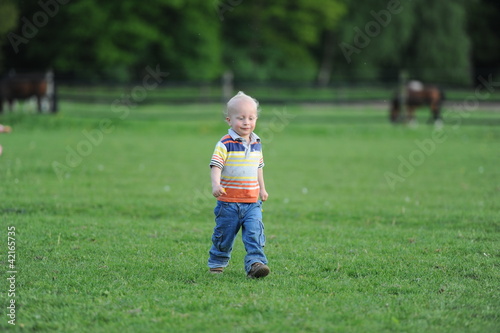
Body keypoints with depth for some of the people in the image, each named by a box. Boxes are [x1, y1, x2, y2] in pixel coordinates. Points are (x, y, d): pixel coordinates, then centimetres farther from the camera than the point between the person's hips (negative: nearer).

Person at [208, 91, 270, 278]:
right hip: (229, 202, -3)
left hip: (252, 202, 4)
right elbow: (216, 165, -20)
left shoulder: (256, 144, 8)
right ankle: (217, 262, 31)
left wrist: (262, 188, 26)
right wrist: (215, 185, -36)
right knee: (224, 235, 9)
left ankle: (255, 263, -19)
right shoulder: (225, 144, -12)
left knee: (254, 233, -14)